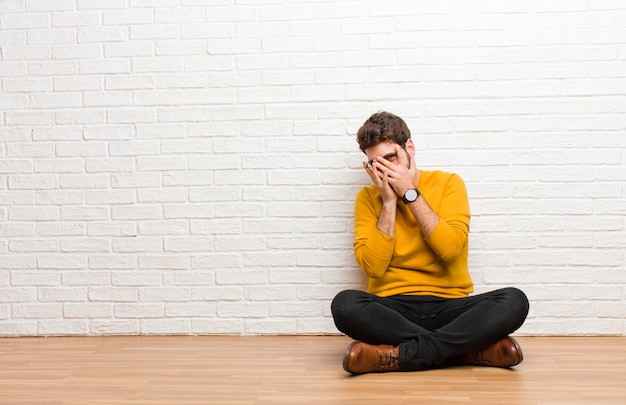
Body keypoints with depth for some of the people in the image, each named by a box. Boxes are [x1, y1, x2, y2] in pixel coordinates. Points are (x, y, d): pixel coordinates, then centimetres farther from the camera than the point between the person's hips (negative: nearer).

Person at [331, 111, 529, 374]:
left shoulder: (448, 183, 5)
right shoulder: (368, 198, 7)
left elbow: (451, 248, -11)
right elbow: (373, 266, -7)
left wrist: (409, 193, -9)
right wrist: (389, 201, -7)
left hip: (449, 307, 0)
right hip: (392, 310, 0)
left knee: (514, 300, -26)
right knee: (344, 304, -32)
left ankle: (398, 355, -28)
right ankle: (472, 349, -26)